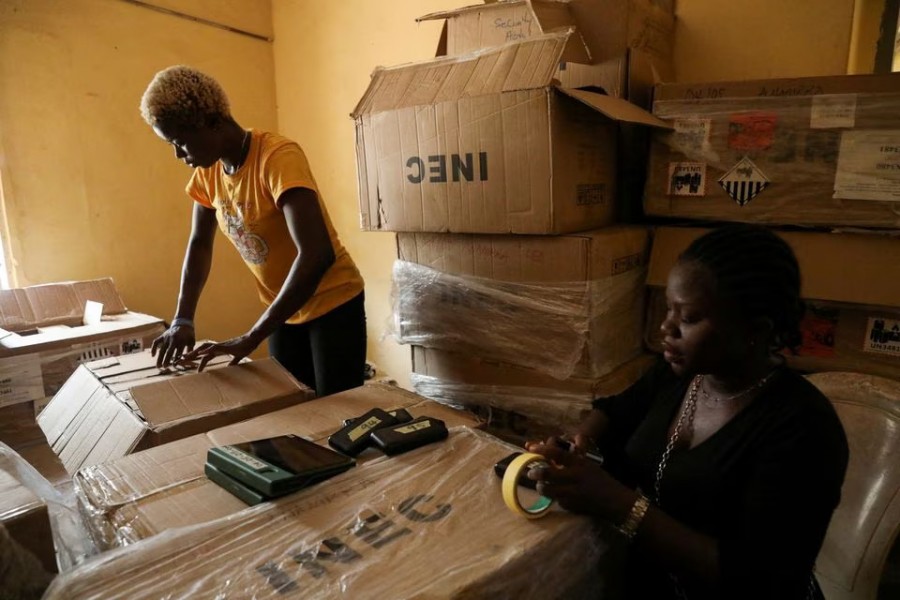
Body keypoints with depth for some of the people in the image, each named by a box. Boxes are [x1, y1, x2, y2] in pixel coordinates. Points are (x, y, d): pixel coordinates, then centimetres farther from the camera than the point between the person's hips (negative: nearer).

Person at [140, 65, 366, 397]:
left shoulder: (278, 158, -26)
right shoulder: (207, 171, -2)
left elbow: (317, 255, -36)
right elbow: (200, 244, 9)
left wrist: (251, 338, -33)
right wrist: (182, 319, -5)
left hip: (332, 304, -7)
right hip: (283, 308, 7)